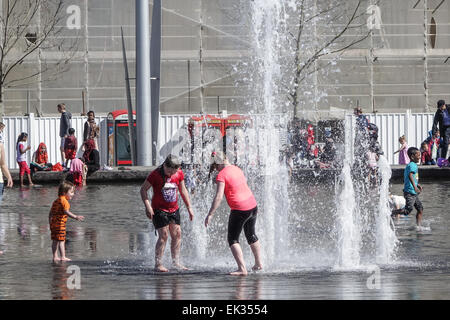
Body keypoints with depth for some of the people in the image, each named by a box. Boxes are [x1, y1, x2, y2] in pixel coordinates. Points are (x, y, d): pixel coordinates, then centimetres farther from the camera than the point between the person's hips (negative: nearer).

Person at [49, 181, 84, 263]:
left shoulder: (56, 201, 16)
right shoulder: (64, 201, -14)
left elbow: (50, 213, 22)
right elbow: (66, 212, -29)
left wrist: (50, 223, 31)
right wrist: (75, 217, -37)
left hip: (53, 223, 9)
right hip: (60, 224, -9)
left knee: (55, 241, 12)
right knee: (61, 241, -5)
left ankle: (55, 257, 17)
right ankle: (63, 257, -4)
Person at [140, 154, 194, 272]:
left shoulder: (179, 174, 1)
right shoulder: (155, 174, -13)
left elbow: (183, 191, 14)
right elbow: (143, 189, -9)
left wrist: (189, 207, 13)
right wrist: (147, 206, -19)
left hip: (174, 209, 5)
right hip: (159, 209, -5)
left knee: (177, 234, 2)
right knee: (163, 236, -12)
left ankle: (176, 262, 11)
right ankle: (158, 264, -9)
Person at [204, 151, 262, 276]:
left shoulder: (222, 175, -12)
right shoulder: (237, 169, 12)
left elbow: (219, 197, -21)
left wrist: (210, 214, -21)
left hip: (239, 210, -8)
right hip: (253, 206, 8)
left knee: (233, 239, 0)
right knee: (251, 235, 27)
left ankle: (242, 268, -13)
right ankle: (258, 263, 38)